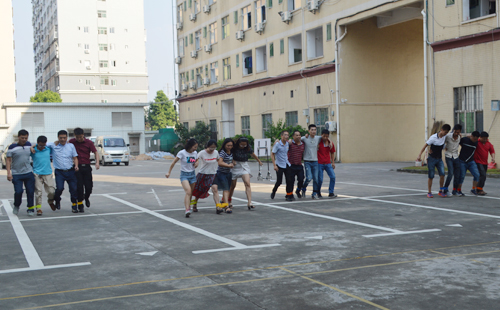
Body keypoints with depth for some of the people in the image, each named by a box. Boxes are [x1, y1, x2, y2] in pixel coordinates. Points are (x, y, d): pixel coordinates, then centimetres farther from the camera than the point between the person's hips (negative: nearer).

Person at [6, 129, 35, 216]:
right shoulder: (12, 147, -7)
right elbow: (8, 160, -5)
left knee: (30, 191, 1)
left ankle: (30, 208, 15)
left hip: (28, 173, 3)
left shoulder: (28, 145, 6)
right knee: (18, 191, -10)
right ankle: (16, 206, 18)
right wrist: (8, 172, -11)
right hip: (16, 174, -3)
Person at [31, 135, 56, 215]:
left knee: (52, 191, -1)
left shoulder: (49, 149, 3)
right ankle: (38, 208, 6)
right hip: (37, 174, -2)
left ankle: (50, 201, 30)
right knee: (38, 192, -4)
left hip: (48, 174, 2)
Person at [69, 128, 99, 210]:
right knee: (79, 187, -5)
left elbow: (95, 152, -3)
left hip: (86, 167, 1)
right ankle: (80, 204, 9)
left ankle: (86, 198, 32)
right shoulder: (72, 142, 0)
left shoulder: (89, 142, -1)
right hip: (77, 167, -1)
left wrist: (97, 162, -21)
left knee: (89, 187, 0)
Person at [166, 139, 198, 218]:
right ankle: (187, 210, -33)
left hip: (192, 174, 6)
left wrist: (196, 164, -4)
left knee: (191, 193, 10)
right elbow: (174, 162, -7)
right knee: (188, 191, -24)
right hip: (184, 175, -6)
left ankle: (188, 206, 32)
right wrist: (169, 172, -5)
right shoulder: (182, 153, -12)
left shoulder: (195, 153, 4)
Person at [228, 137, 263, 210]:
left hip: (244, 166, 1)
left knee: (247, 184, -17)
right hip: (235, 166, -1)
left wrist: (259, 161, 29)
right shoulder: (234, 148, -13)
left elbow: (253, 155, 14)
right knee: (233, 185, 6)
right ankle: (229, 200, 32)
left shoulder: (248, 148, -5)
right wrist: (232, 161, -19)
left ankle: (249, 203, -22)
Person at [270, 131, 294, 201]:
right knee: (279, 181, -3)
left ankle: (289, 195, 5)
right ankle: (273, 192, 23)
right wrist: (274, 165, -14)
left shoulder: (287, 144, 7)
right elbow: (272, 154, -9)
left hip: (287, 165, 5)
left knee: (289, 180, -3)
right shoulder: (277, 144, -11)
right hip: (279, 166, -5)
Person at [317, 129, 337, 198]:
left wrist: (333, 162, 12)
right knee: (320, 179, -1)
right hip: (319, 163, -3)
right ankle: (318, 192, 23)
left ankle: (331, 193, -1)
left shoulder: (330, 143, 4)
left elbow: (332, 153, 15)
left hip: (328, 163, 4)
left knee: (333, 177, -8)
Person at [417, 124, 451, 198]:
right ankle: (429, 193, 9)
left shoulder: (445, 137, -1)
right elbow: (425, 146, -13)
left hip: (439, 159, 4)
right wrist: (420, 155, -19)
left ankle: (441, 191, 2)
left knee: (442, 174, -10)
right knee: (431, 176, -1)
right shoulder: (433, 138, -17)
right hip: (432, 158, -4)